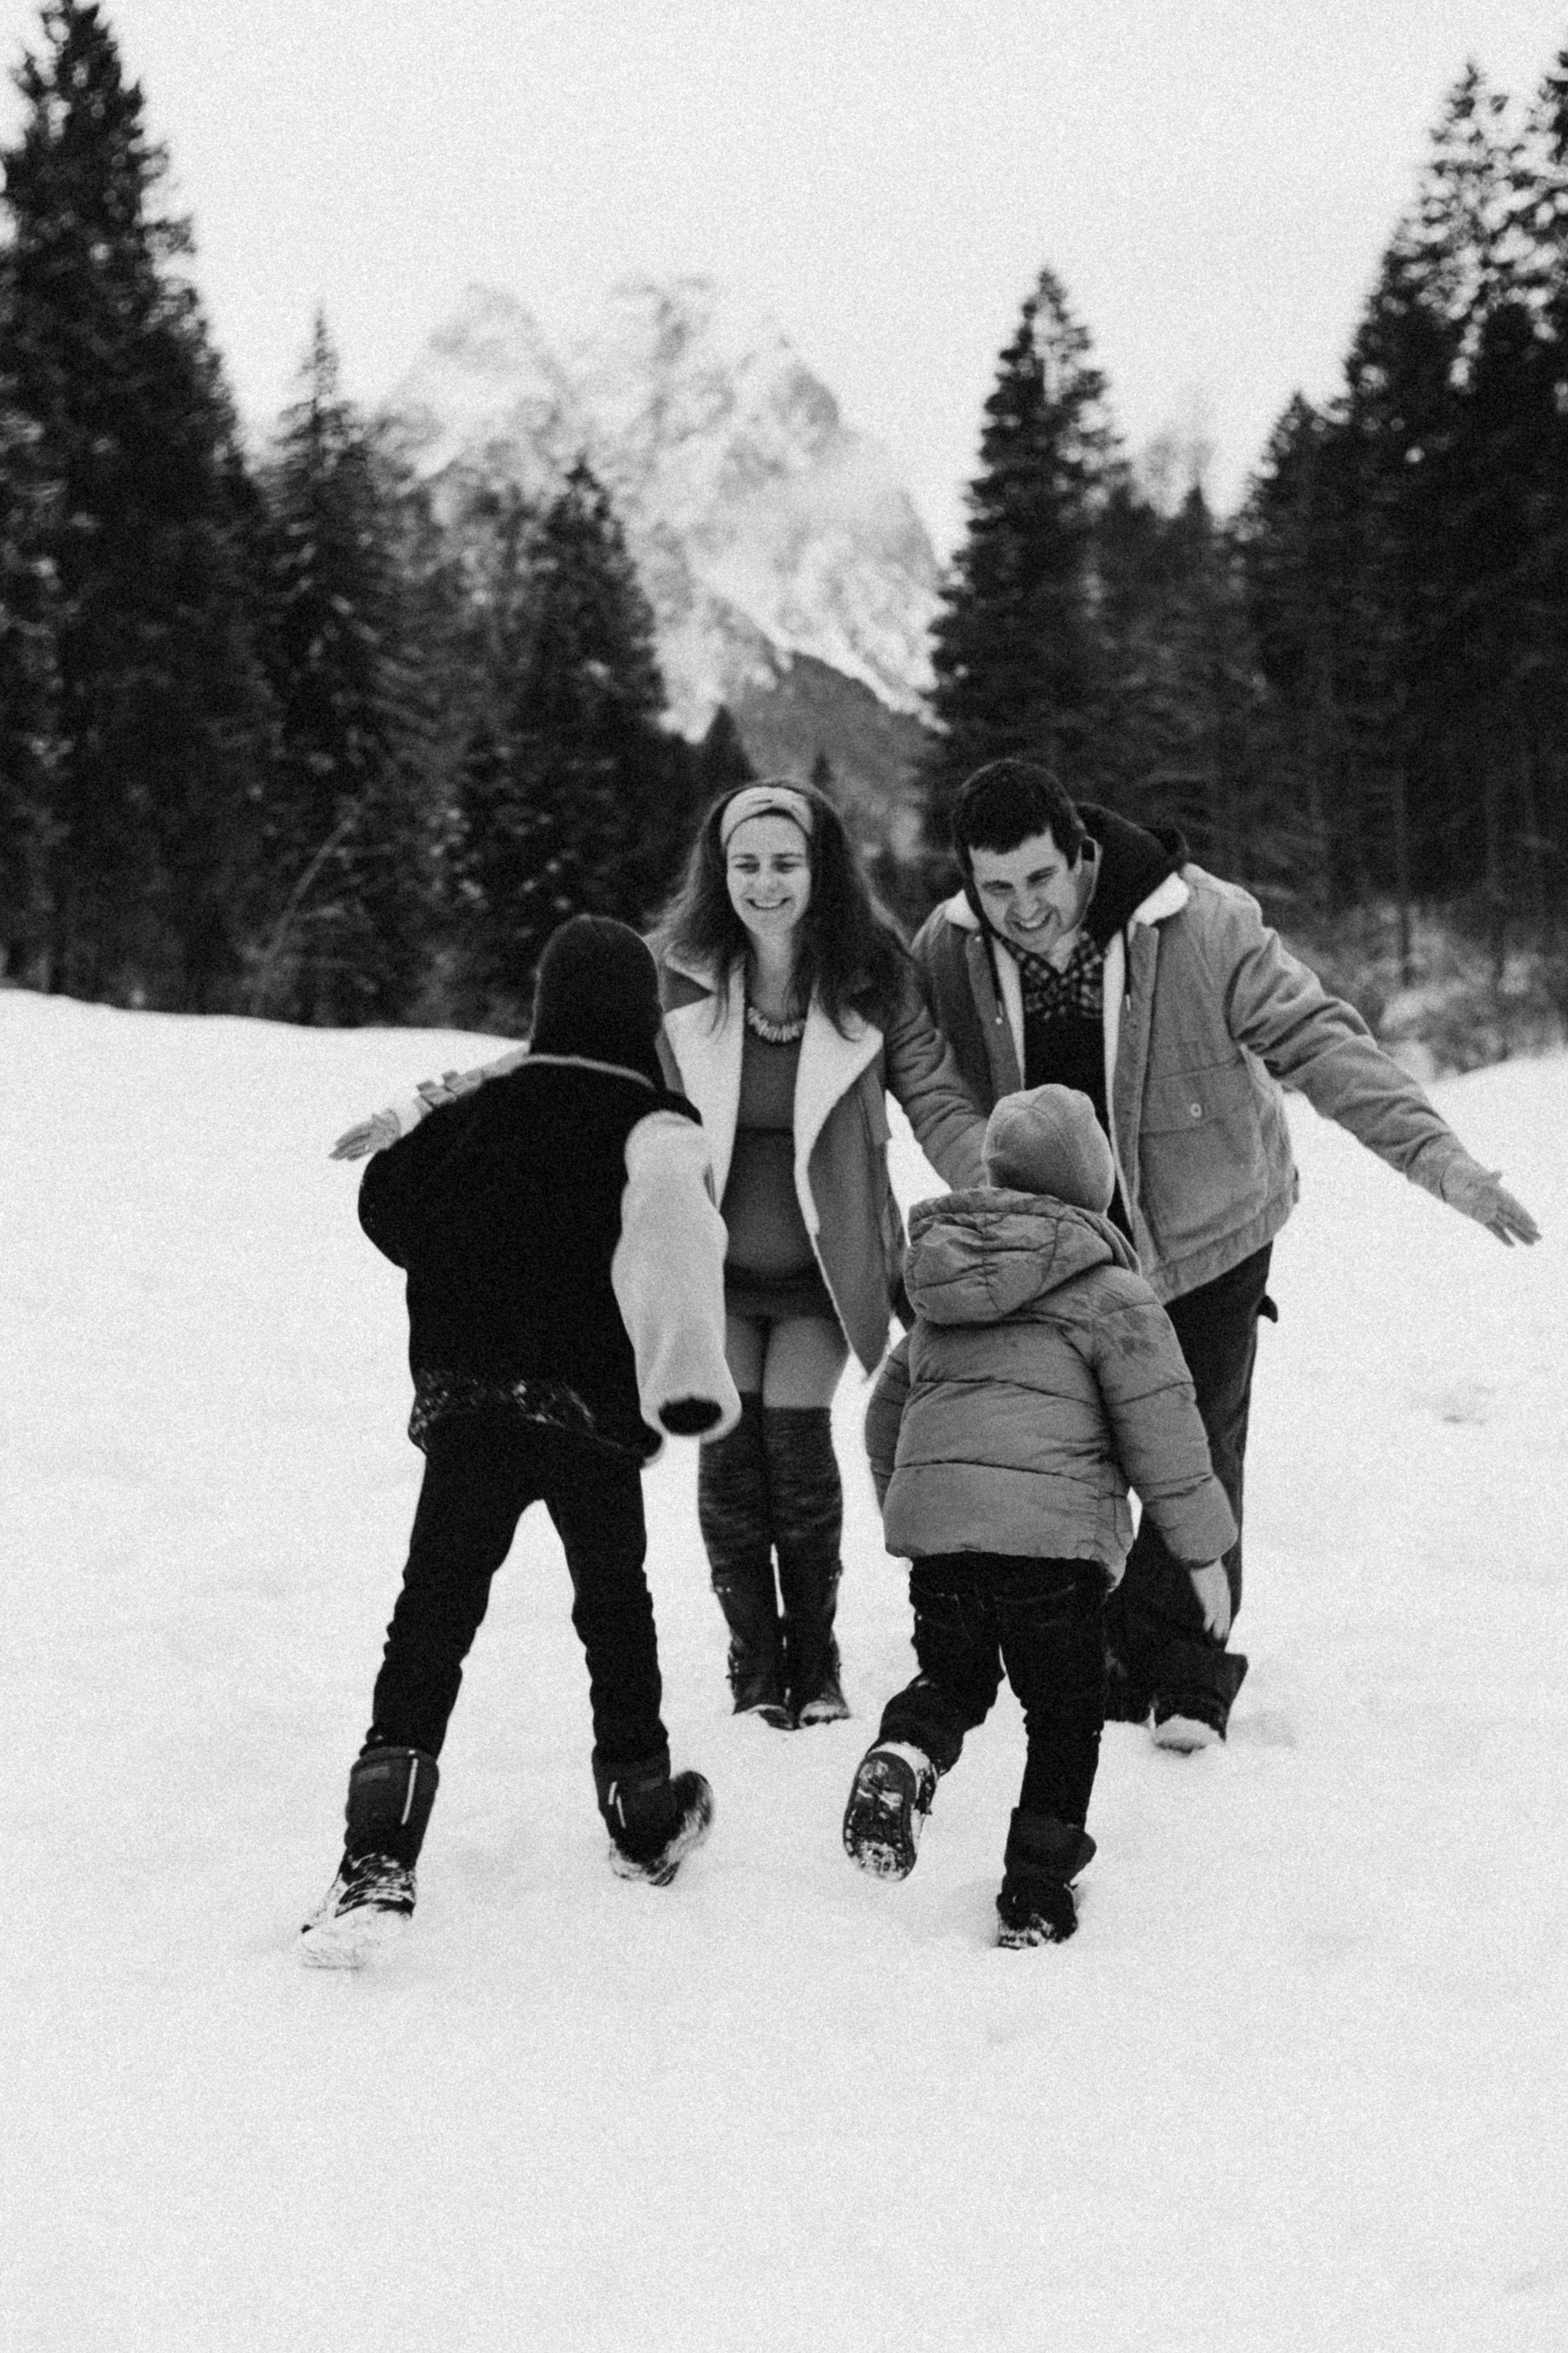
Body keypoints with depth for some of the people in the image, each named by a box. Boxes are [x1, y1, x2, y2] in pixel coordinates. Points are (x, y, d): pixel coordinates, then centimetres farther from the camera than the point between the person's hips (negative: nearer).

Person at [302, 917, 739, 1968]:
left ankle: (378, 1862, -20)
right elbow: (671, 1239, -26)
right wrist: (691, 1371, -37)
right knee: (615, 1604, 22)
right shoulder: (656, 1130, -6)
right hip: (595, 1417, -1)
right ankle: (643, 1814, 37)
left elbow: (391, 1210, 13)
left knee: (430, 1626, -5)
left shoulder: (476, 1116, 5)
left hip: (469, 1403, 1)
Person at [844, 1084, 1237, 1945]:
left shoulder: (939, 1298, 18)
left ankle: (906, 1754, -9)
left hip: (931, 1521, 5)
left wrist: (905, 1506, 41)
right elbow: (1161, 1428, -3)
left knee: (951, 1676, 23)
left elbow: (888, 1410, 26)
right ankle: (1034, 1892, 11)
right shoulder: (1110, 1293, -2)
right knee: (1066, 1713, 11)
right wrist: (1201, 1549, 6)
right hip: (1052, 1528, -5)